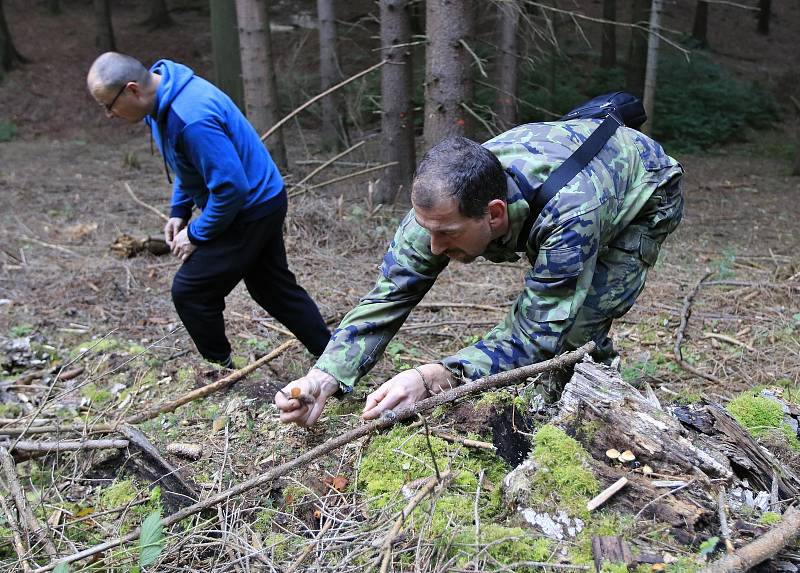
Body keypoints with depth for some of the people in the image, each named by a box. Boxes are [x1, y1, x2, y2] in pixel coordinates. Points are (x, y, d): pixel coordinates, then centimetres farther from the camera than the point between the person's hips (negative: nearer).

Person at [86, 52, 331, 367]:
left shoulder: (191, 119, -32)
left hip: (250, 209, -10)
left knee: (190, 291, -1)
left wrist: (196, 235, -16)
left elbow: (231, 188, -29)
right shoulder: (164, 96, 1)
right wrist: (179, 211, 10)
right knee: (274, 287, 18)